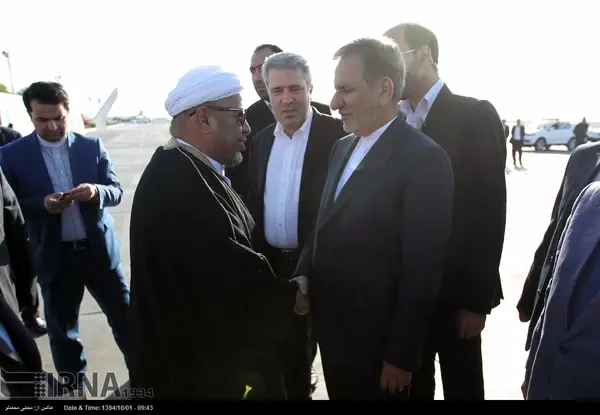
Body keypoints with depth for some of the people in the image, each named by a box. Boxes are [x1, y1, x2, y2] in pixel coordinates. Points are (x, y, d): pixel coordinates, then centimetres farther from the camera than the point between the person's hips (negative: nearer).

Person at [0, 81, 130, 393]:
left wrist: (96, 191, -22)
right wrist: (43, 204, -22)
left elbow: (116, 191, 0)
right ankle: (74, 389, 35)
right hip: (54, 257, 0)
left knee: (124, 317, 13)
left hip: (99, 249, 1)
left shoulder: (92, 145, 0)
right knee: (62, 331, 14)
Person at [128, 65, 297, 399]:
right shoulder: (177, 181, -26)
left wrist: (281, 288, 1)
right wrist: (289, 296, -13)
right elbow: (235, 275, -29)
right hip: (201, 368, -9)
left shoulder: (195, 171, 7)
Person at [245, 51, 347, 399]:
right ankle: (295, 391, 43)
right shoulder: (262, 140, 8)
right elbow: (254, 203, 11)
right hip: (274, 265, 5)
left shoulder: (338, 135, -11)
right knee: (287, 353, 21)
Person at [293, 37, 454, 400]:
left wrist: (401, 356, -14)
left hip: (376, 343, -7)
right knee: (339, 394, 23)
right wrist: (303, 275, -3)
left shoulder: (424, 158, -18)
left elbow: (421, 270, -19)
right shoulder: (342, 148, 7)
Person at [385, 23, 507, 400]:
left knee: (461, 386, 15)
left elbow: (489, 210, -12)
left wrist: (477, 299, -13)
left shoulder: (474, 116, -8)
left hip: (454, 290, -4)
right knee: (410, 386, 17)